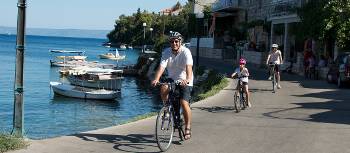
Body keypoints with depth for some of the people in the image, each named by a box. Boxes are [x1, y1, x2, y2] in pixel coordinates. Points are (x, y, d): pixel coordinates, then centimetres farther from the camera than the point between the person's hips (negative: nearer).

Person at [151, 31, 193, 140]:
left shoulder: (186, 52, -18)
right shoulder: (166, 52, -8)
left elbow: (189, 67, -32)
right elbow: (161, 67, -21)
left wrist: (187, 79, -51)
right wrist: (156, 79, -38)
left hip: (185, 81, -3)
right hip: (172, 79, 3)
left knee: (184, 103, -17)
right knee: (163, 88, -28)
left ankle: (187, 127, -1)